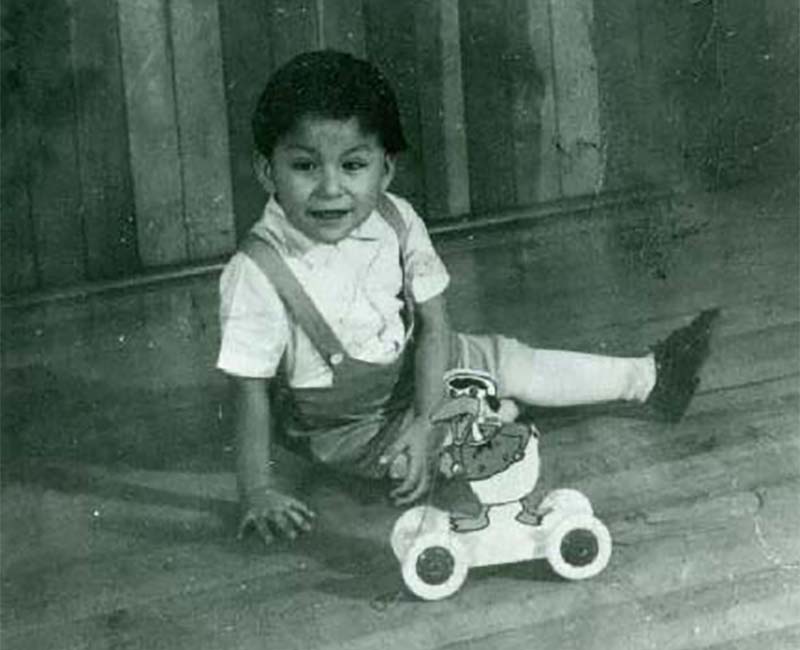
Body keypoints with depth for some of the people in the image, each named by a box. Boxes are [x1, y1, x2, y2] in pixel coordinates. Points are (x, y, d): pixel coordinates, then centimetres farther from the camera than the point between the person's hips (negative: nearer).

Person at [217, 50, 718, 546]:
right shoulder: (258, 275, -32)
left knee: (514, 362, 11)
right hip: (345, 427, -6)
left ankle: (648, 378, 36)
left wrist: (424, 422, -22)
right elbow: (251, 390, -25)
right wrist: (259, 491, -28)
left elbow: (433, 325, -11)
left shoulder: (395, 222, -16)